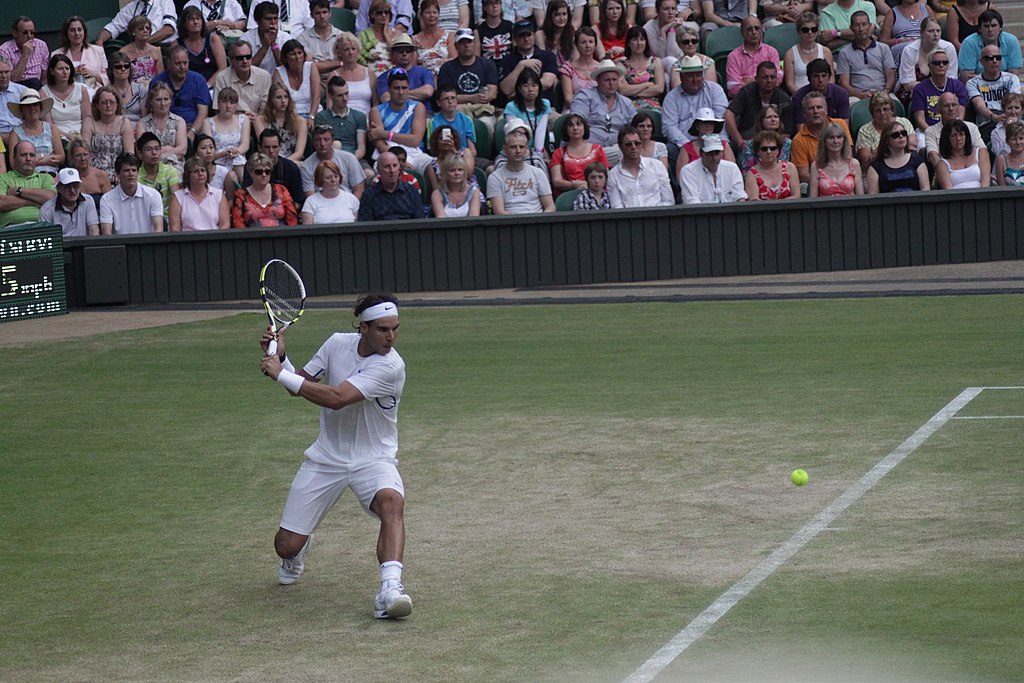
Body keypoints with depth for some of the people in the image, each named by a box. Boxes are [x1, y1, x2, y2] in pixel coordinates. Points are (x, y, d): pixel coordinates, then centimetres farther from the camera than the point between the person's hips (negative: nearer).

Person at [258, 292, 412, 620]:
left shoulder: (391, 366, -22)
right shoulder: (337, 344, -3)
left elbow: (336, 398, -30)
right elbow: (301, 385, 8)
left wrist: (281, 374, -25)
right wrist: (280, 357, -11)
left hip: (373, 459, -4)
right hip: (326, 456, 4)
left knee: (391, 500, -38)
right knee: (286, 545, 0)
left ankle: (390, 591, -48)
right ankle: (296, 555, 39)